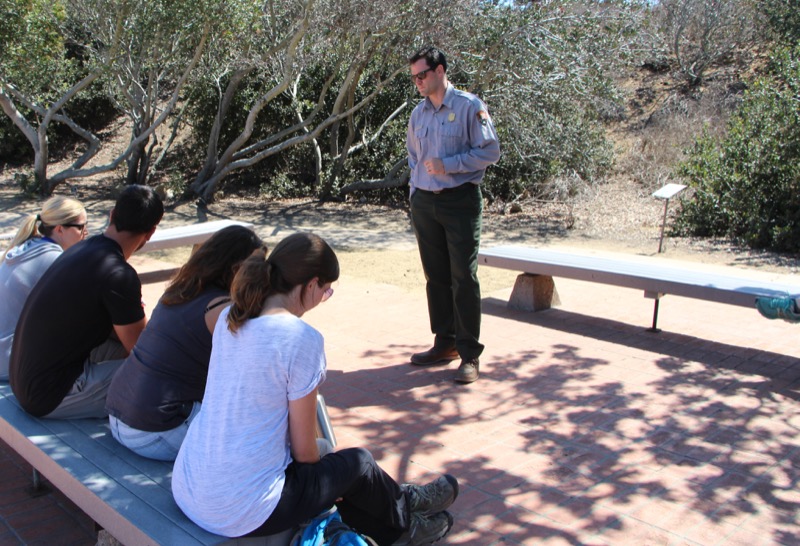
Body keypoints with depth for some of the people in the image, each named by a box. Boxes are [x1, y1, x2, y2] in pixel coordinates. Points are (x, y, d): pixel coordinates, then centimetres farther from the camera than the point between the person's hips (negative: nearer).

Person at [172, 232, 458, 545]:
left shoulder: (229, 318, 0)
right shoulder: (303, 340, -21)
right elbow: (304, 451, -11)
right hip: (242, 513, -7)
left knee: (330, 464, 27)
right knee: (358, 463, 16)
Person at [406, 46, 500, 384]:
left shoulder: (469, 107, -5)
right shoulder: (418, 113, 13)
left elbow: (490, 151, -9)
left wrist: (448, 165, -16)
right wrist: (415, 192, 14)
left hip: (460, 203, -6)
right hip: (425, 204, 6)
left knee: (463, 277, -6)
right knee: (436, 277, 10)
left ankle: (469, 354, 1)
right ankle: (445, 343, 22)